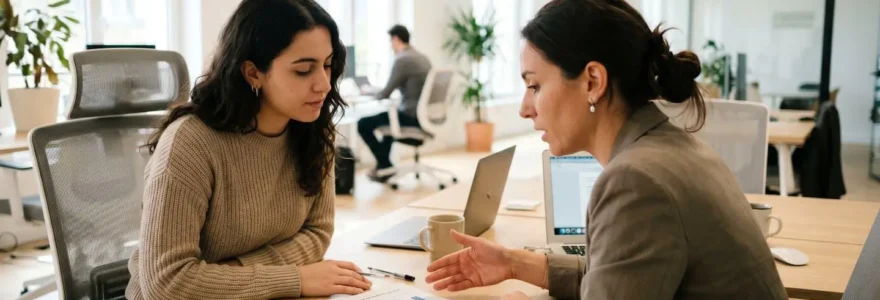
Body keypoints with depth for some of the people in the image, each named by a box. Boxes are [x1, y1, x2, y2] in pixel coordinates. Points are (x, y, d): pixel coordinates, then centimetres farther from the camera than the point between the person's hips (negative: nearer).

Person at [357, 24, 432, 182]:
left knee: (363, 124, 0)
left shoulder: (402, 59, -15)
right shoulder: (423, 58, 12)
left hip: (412, 117, -9)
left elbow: (385, 94, -14)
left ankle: (385, 165, 8)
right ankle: (384, 165, 36)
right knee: (390, 116, 35)